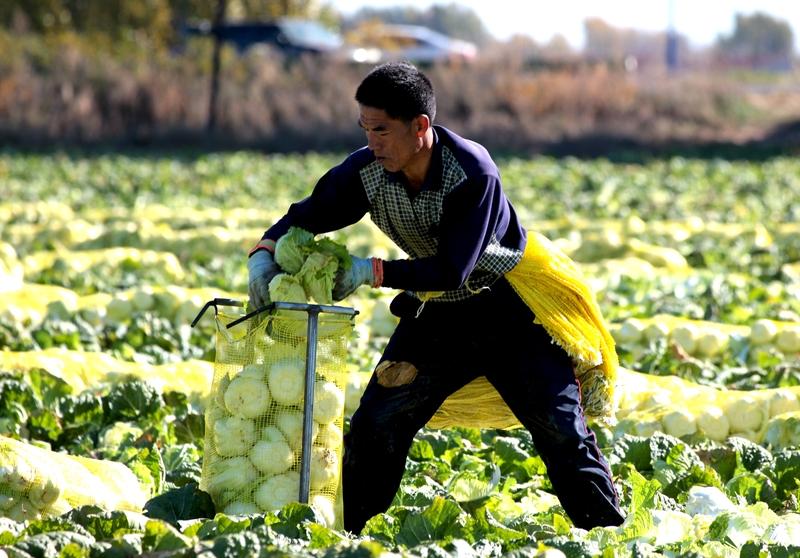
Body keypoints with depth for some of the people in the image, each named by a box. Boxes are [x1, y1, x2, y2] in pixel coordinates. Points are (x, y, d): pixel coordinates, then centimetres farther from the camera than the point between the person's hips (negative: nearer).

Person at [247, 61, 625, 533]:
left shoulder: (473, 171, -30)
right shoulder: (366, 172, -15)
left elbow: (451, 270, -31)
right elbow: (306, 216, -2)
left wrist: (372, 272, -33)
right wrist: (265, 254, -21)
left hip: (508, 311, -4)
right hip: (437, 316, 5)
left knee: (561, 431, -7)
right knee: (376, 424, -3)